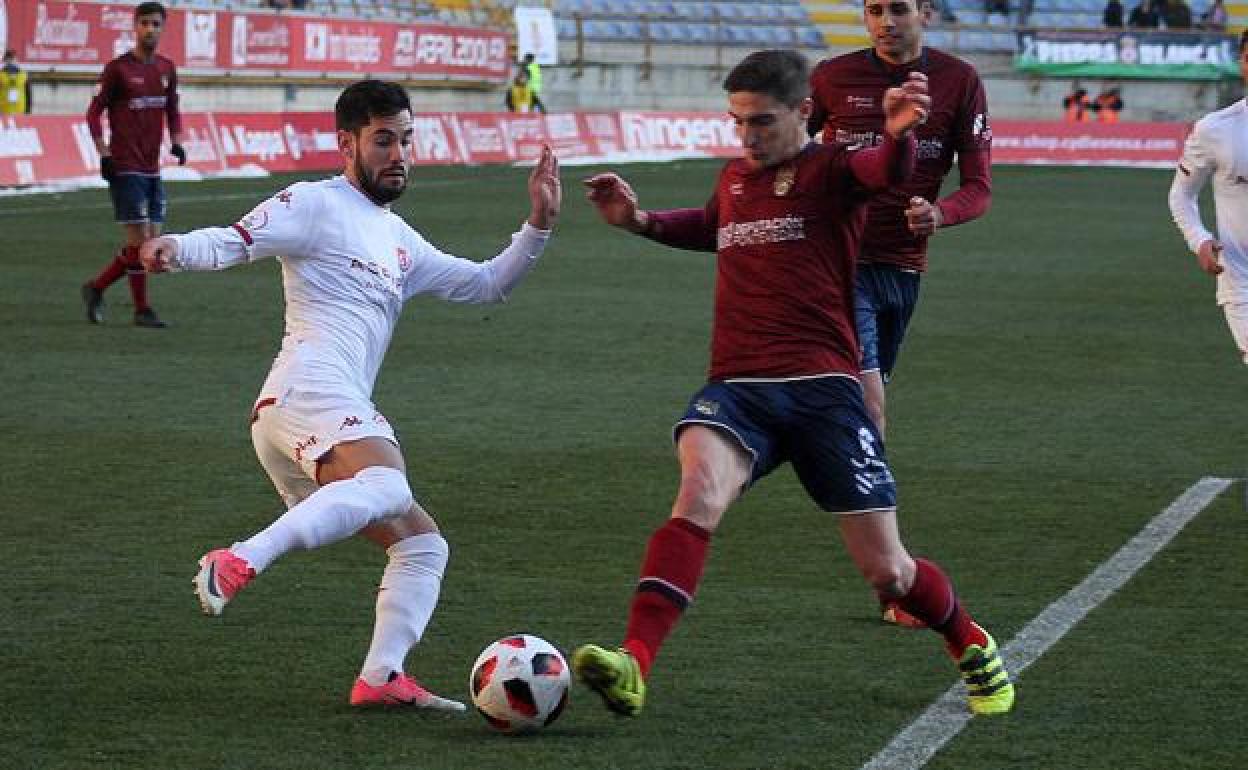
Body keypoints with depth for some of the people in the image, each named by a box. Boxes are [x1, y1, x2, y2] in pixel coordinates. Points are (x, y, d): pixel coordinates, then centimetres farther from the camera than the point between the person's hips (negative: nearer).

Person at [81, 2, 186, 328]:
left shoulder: (166, 69, 10)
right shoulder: (118, 68, -7)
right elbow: (94, 113, -4)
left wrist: (177, 142, 4)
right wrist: (104, 154, -12)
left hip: (153, 169, 7)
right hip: (125, 168, -7)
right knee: (140, 242, -8)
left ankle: (96, 288, 21)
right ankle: (142, 310, 3)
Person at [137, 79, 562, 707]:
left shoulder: (399, 241, 32)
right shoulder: (318, 204, 6)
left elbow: (486, 285, 36)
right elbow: (232, 242, -6)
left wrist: (537, 225, 23)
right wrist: (174, 249, -27)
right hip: (310, 391, -10)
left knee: (422, 544, 9)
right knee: (387, 485, -37)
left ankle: (382, 676, -6)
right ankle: (239, 562, -47)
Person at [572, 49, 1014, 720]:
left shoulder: (831, 170, -1)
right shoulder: (733, 179, 17)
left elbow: (887, 170, -27)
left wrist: (898, 135, -51)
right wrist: (639, 221, 25)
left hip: (821, 388, -3)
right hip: (735, 389, 3)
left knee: (886, 571, -1)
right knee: (700, 493, -30)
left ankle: (972, 648, 32)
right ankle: (632, 666, -42)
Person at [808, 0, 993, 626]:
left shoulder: (958, 82, 2)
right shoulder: (833, 77, 0)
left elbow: (979, 187, 1)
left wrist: (941, 212, -20)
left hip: (905, 266, 3)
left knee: (867, 406, 14)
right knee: (869, 409, -15)